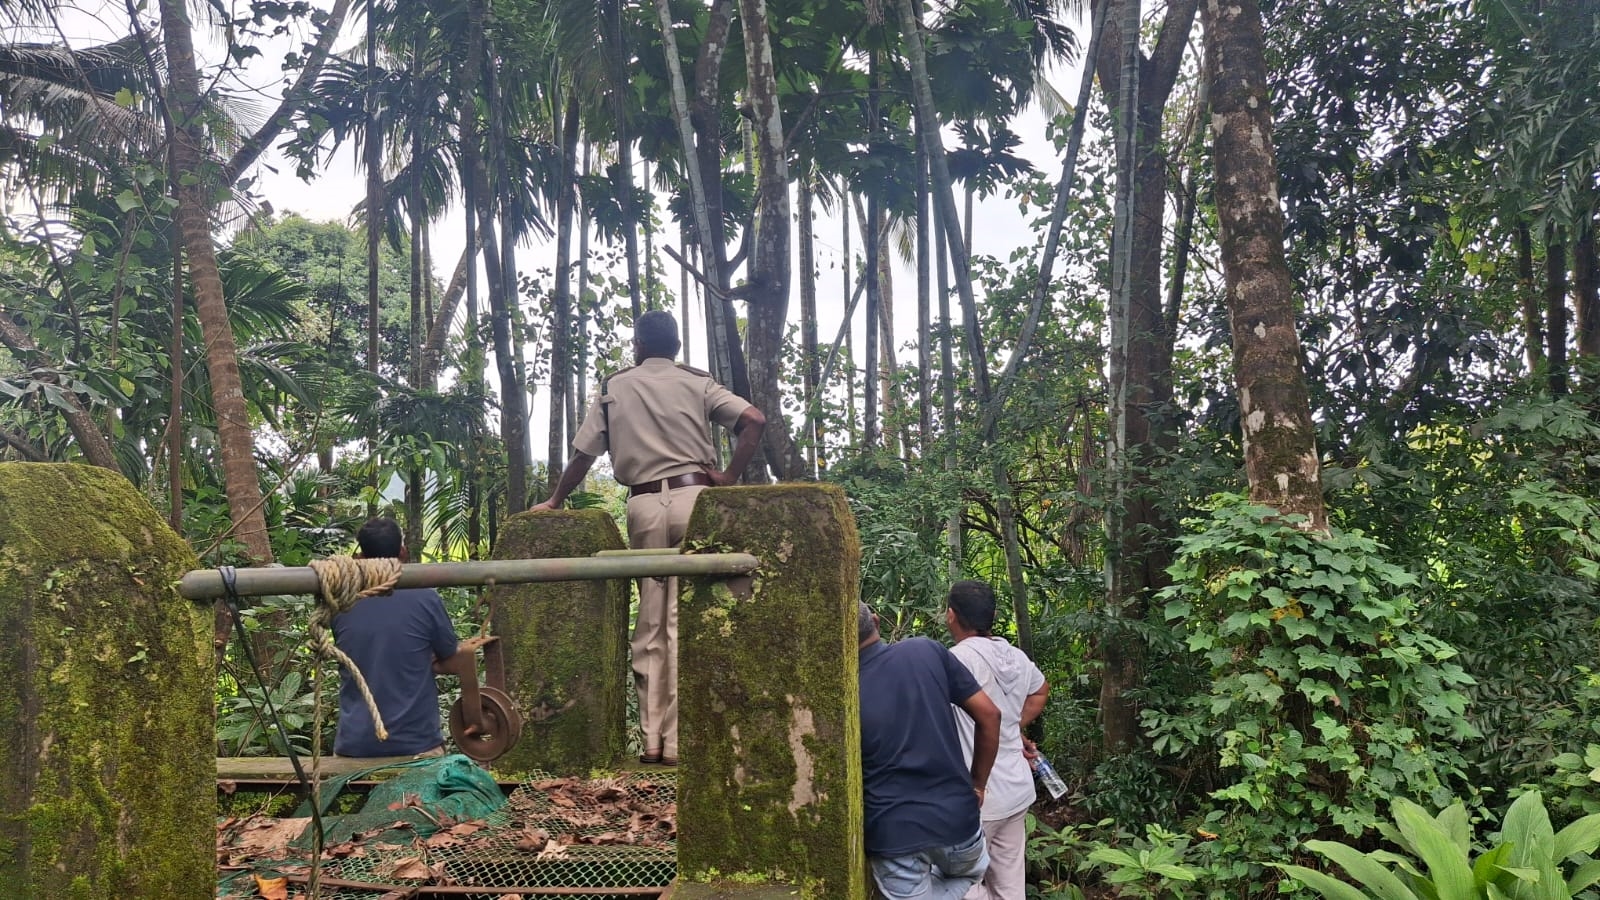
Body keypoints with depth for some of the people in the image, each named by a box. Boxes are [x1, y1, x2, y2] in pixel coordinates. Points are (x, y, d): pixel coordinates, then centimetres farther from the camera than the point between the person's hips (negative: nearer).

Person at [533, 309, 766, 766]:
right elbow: (754, 420, -4)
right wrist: (730, 477, 3)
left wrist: (555, 501, 24)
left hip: (643, 505, 1)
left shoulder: (613, 387, 12)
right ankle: (678, 741, -5)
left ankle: (651, 739, 7)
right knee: (686, 620, -3)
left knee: (650, 622, 8)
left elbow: (583, 454, 11)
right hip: (693, 496, -1)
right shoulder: (698, 383, 9)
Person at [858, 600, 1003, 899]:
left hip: (892, 833, -2)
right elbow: (988, 714, -2)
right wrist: (977, 784, 10)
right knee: (971, 870, 34)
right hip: (957, 817, 3)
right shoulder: (927, 651, -5)